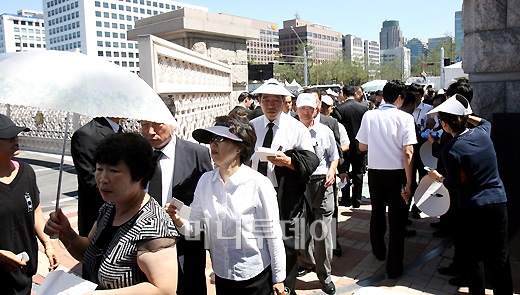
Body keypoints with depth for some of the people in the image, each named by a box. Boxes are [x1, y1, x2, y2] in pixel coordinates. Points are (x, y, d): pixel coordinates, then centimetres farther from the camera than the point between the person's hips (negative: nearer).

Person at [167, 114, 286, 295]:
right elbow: (195, 227, 1)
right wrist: (179, 221, -20)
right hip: (221, 276, 4)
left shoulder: (258, 184, -18)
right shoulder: (205, 181, -5)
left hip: (256, 278, -4)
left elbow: (273, 235, -11)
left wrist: (278, 279, -4)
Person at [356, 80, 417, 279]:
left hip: (375, 172, 3)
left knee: (377, 213, 23)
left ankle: (379, 251, 44)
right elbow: (407, 153, -15)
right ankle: (394, 267, 15)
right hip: (396, 173, -3)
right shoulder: (405, 118, -11)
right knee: (396, 219, 8)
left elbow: (362, 147, 3)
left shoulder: (369, 116, -3)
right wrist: (408, 183, -11)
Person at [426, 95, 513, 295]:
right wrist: (465, 114, 18)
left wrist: (438, 177, 6)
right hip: (498, 202, 5)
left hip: (472, 207, -5)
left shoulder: (450, 150, -18)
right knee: (500, 256, 15)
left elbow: (455, 186, -11)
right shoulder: (482, 133, -2)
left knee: (475, 258, 11)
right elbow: (485, 122, 25)